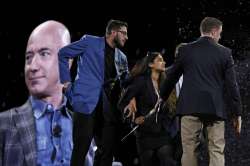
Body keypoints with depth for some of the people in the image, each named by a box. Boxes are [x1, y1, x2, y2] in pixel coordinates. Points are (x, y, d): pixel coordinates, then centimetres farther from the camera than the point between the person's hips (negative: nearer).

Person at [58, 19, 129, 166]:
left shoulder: (122, 57, 17)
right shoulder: (90, 42, 1)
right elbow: (62, 54, 1)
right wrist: (66, 81, -4)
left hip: (108, 107, 6)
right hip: (87, 101, -6)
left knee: (108, 149, 5)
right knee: (81, 149, -7)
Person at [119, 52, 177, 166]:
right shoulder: (141, 81, -4)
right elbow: (123, 103, -8)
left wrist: (167, 123, 8)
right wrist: (134, 119, -13)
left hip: (163, 132, 4)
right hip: (146, 132, -4)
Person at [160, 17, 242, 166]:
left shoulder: (185, 50, 5)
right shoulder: (225, 53, 3)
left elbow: (171, 78, 12)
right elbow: (232, 85, 2)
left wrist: (162, 98, 29)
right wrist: (237, 113, 7)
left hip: (190, 108, 1)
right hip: (216, 109, 0)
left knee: (189, 152, 3)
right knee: (217, 152, 1)